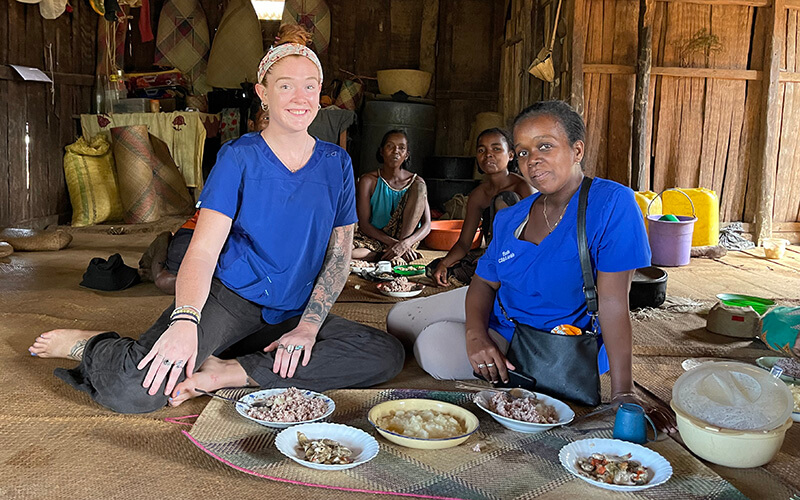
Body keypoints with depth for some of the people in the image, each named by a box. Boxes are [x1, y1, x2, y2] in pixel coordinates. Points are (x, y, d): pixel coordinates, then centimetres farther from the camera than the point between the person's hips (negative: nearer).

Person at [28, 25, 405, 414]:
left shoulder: (336, 163, 7)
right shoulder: (239, 157, -4)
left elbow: (339, 255, 5)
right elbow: (203, 250, -12)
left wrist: (307, 326, -9)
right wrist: (184, 322, -31)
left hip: (291, 312, 5)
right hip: (228, 297, -4)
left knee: (387, 355, -21)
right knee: (136, 390, -29)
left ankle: (230, 373, -20)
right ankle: (87, 344, 7)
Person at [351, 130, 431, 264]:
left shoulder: (416, 182, -1)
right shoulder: (368, 181, -4)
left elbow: (426, 225, -8)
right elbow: (364, 224, -8)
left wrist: (405, 244, -29)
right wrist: (393, 243, -23)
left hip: (406, 237, 2)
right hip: (375, 239, -1)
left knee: (419, 187, -19)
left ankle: (397, 255, -25)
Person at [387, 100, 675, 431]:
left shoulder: (612, 203, -24)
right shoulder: (509, 219, -5)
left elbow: (613, 302, -26)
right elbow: (485, 282, -1)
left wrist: (624, 395, -26)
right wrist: (475, 334, -23)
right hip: (497, 315, 7)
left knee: (437, 346, -25)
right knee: (399, 320, 12)